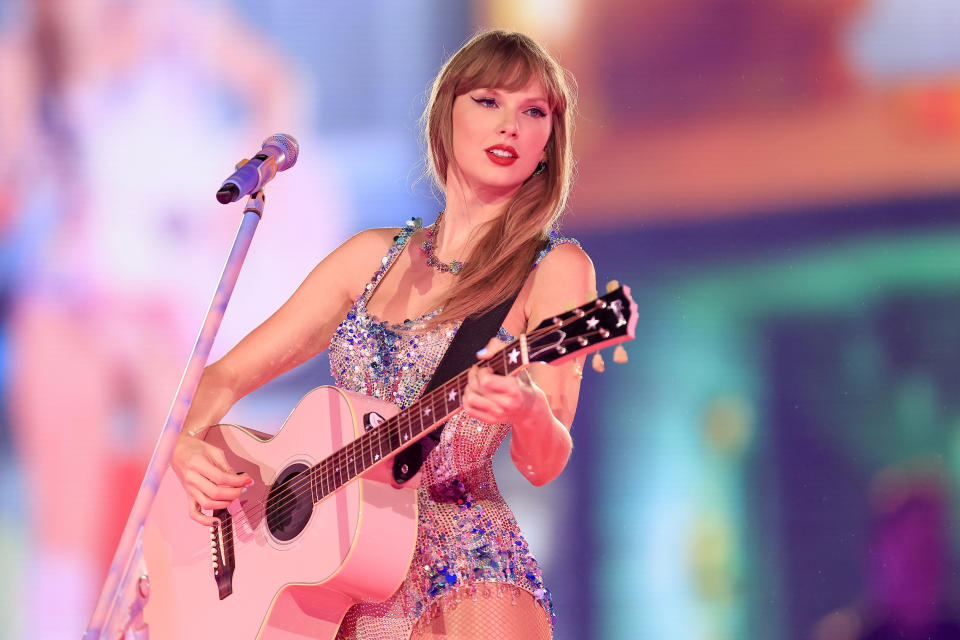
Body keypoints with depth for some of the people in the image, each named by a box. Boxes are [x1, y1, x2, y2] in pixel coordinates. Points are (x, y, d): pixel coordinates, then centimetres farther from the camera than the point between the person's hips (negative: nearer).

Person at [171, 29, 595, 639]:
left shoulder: (554, 268, 1)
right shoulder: (374, 257, 14)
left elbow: (543, 465, -7)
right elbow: (226, 376, 14)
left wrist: (528, 411, -29)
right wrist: (188, 446, -7)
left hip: (463, 587, -4)